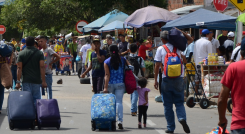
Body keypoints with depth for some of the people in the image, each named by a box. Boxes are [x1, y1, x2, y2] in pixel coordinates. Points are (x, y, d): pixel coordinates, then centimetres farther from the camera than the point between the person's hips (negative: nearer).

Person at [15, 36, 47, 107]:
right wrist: (43, 81, -7)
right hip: (37, 80, 0)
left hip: (26, 80, 0)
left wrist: (18, 82, -5)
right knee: (36, 99, 7)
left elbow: (19, 68, -5)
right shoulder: (39, 53, 0)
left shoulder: (21, 54, 1)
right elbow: (42, 67, -7)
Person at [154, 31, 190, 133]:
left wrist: (155, 80, 2)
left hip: (166, 79, -1)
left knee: (168, 104, 7)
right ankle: (182, 118, -20)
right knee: (179, 102, 8)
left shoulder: (160, 49, -2)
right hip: (179, 78, 1)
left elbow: (157, 65, -3)